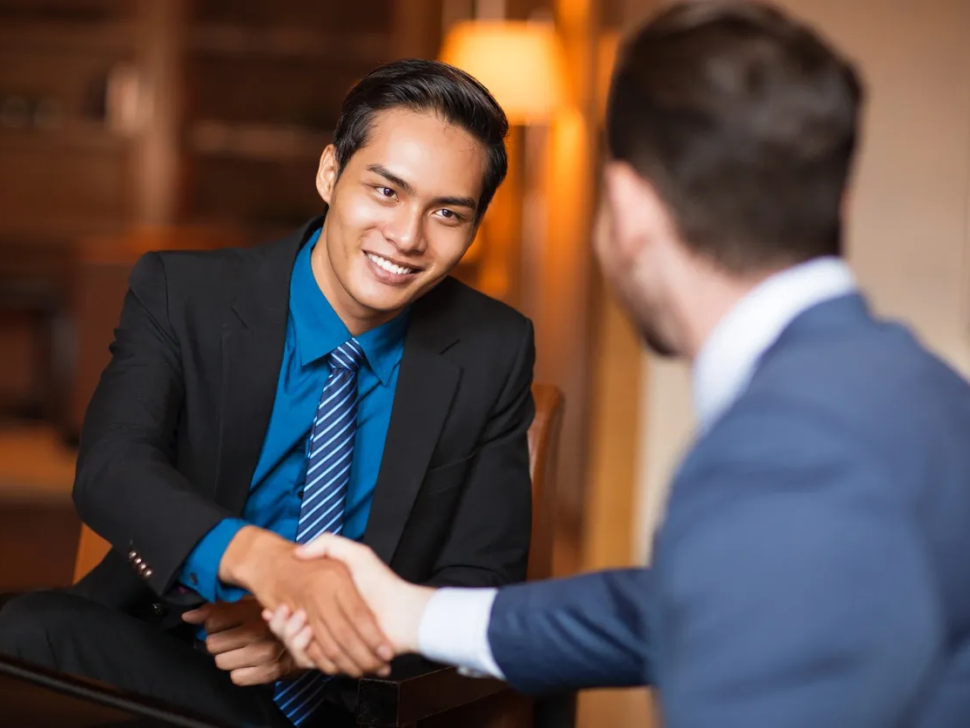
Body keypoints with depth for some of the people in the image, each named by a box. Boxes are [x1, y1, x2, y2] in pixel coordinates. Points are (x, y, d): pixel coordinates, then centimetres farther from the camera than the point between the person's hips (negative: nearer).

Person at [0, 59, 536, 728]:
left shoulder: (495, 353, -2)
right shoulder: (182, 295, -5)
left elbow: (484, 582, -2)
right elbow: (110, 468, -22)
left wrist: (318, 632, -21)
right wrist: (267, 562, -43)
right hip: (164, 668, 0)